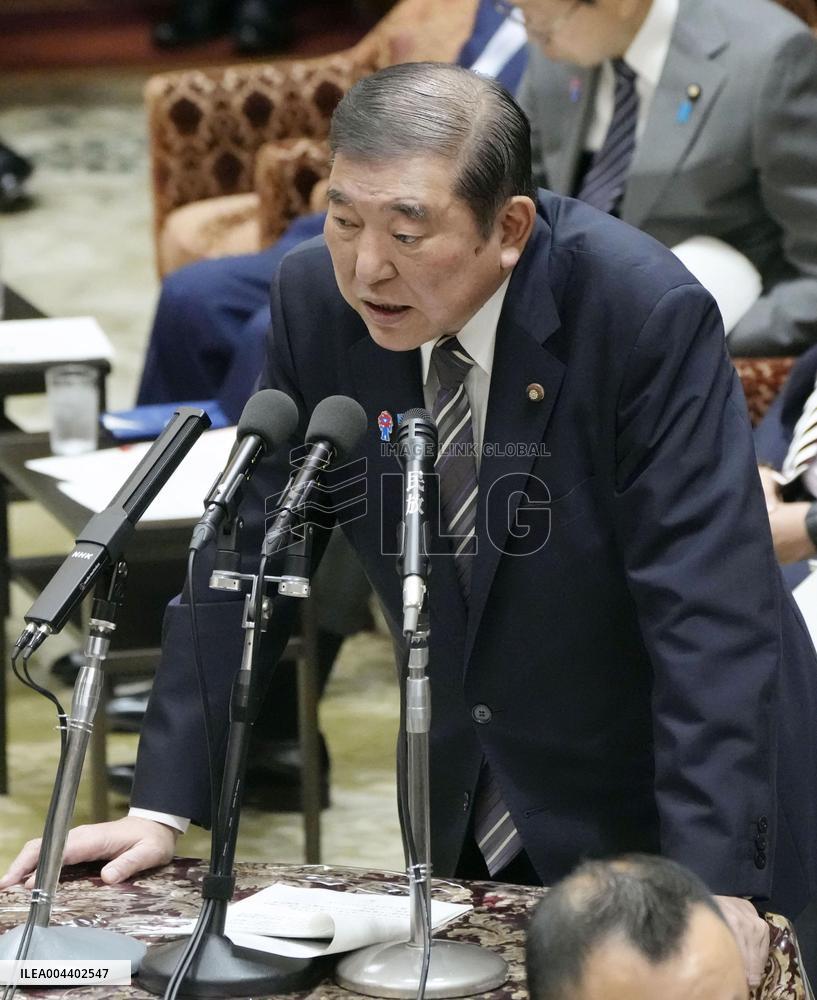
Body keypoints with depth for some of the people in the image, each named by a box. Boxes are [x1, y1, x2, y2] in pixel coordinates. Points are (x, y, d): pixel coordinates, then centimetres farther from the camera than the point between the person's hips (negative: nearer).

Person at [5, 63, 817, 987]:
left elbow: (710, 605, -28)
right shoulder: (317, 297, -11)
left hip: (657, 815, -4)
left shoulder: (647, 313, -26)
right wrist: (163, 806, -8)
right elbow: (249, 551, -4)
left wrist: (713, 879, -35)